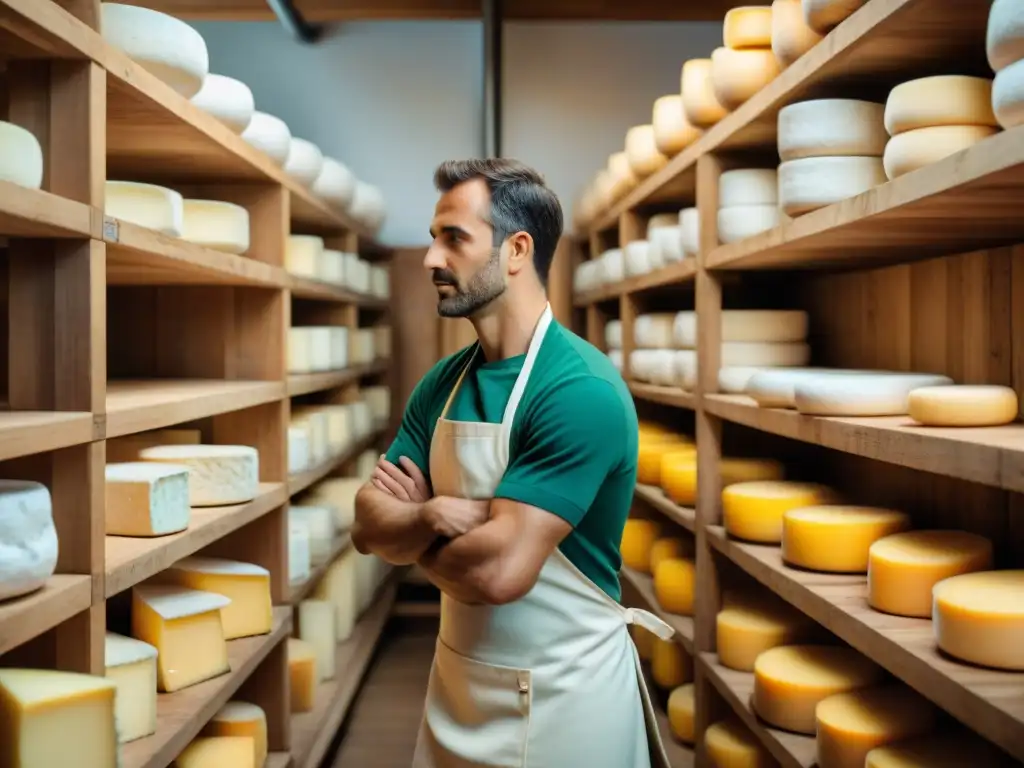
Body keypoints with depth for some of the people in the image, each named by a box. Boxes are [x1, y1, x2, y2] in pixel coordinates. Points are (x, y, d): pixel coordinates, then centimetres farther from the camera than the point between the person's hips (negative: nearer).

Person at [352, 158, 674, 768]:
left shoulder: (582, 391, -23)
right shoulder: (442, 382, 1)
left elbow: (499, 570, -28)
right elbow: (369, 526, -2)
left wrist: (412, 530, -9)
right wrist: (433, 515, -23)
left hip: (562, 694, -6)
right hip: (456, 681, 7)